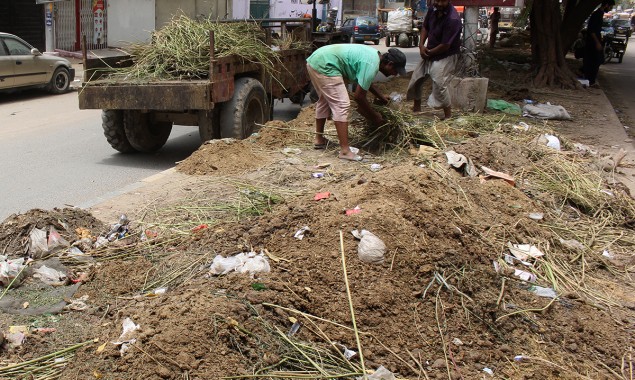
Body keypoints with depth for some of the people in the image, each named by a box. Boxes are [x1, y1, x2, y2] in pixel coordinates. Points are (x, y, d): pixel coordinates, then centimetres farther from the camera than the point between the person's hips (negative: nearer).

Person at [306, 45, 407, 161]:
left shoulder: (374, 54, 14)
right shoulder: (372, 65, -15)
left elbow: (365, 82, 31)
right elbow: (359, 96, -12)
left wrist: (380, 97, 35)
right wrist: (374, 117, -1)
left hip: (315, 60, 11)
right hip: (324, 65, -11)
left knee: (325, 100, 24)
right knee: (341, 104, -11)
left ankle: (319, 139, 35)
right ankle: (345, 151, -13)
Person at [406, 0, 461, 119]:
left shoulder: (453, 19, -29)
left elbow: (445, 46, -26)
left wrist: (429, 53, -12)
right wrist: (421, 45, -5)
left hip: (446, 56, -8)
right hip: (430, 53, 8)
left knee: (439, 85, -21)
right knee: (416, 79, 15)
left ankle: (448, 115, -8)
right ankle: (416, 108, 36)